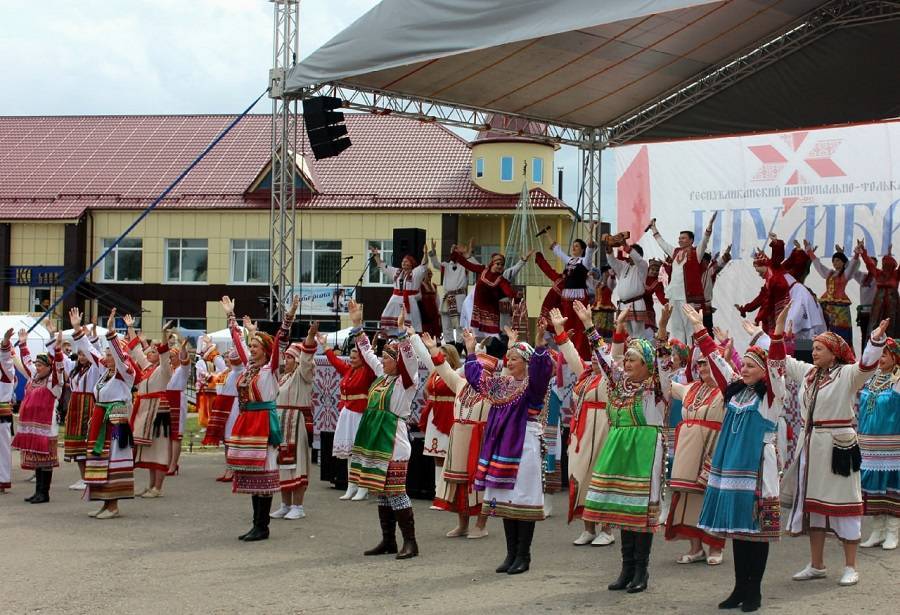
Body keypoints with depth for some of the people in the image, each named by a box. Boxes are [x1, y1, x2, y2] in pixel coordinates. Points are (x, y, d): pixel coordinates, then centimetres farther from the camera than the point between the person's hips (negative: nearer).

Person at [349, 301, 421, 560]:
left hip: (393, 444, -8)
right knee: (381, 492, 11)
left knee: (395, 492, -7)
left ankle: (410, 541, -2)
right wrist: (357, 325, 18)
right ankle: (388, 540, 17)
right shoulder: (383, 375, 13)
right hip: (375, 441, 8)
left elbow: (409, 358, -26)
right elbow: (367, 353, 21)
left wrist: (403, 331, -35)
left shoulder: (406, 380, -8)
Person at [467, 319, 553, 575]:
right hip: (502, 446, 8)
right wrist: (471, 350, 27)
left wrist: (539, 342, -39)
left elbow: (541, 370, -29)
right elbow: (476, 374, 28)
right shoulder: (501, 383, 14)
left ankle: (523, 556, 2)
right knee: (504, 499, 9)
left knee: (522, 499, -4)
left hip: (524, 446, -7)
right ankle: (511, 553, 16)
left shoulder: (533, 384, -7)